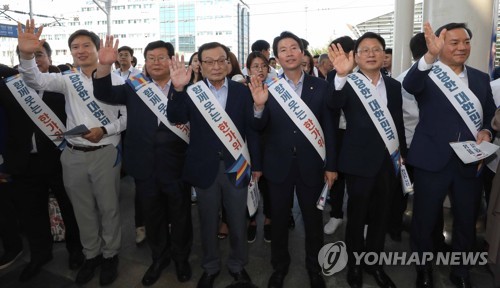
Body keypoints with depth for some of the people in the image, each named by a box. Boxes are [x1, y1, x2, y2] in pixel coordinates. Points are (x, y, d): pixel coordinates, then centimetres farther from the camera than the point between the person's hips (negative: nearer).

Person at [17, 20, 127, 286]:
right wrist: (26, 55, -27)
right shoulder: (67, 80, 6)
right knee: (83, 209, 15)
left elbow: (128, 117, -3)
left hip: (105, 153, -3)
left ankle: (110, 255, 29)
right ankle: (91, 254, 34)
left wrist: (104, 130, -16)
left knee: (108, 208, 8)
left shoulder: (115, 80, -3)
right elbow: (36, 80, -10)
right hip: (73, 155, 3)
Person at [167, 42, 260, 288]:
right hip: (205, 168, 0)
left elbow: (251, 129, 1)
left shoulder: (242, 91, 0)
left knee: (238, 223, 15)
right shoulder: (192, 91, -2)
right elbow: (176, 118, -17)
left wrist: (255, 164, 2)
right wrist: (178, 89, -33)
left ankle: (238, 266, 37)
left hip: (235, 167, 0)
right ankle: (210, 267, 38)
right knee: (208, 223, 16)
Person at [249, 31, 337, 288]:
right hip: (279, 165, 0)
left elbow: (329, 128, 0)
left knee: (313, 219, 15)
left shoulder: (320, 86, -2)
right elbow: (260, 127, -4)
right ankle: (279, 267, 37)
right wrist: (259, 105, -24)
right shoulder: (268, 87, -2)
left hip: (311, 165, 0)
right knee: (279, 219, 15)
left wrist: (330, 165, -1)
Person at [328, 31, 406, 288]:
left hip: (388, 160, 5)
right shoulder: (348, 84, -6)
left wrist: (402, 152, 14)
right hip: (360, 161, -4)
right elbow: (333, 104, -28)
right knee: (357, 216, 9)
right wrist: (341, 75, -44)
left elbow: (398, 122, 14)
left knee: (381, 216, 15)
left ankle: (373, 262, 33)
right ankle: (354, 264, 28)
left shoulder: (393, 85, 8)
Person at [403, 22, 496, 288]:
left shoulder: (481, 78, 11)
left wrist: (485, 132, -6)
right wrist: (430, 55, -44)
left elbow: (490, 115, 16)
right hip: (433, 161, -4)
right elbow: (409, 85, -28)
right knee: (424, 219, 8)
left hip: (470, 162, 5)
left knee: (467, 221, 16)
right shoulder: (427, 75, -4)